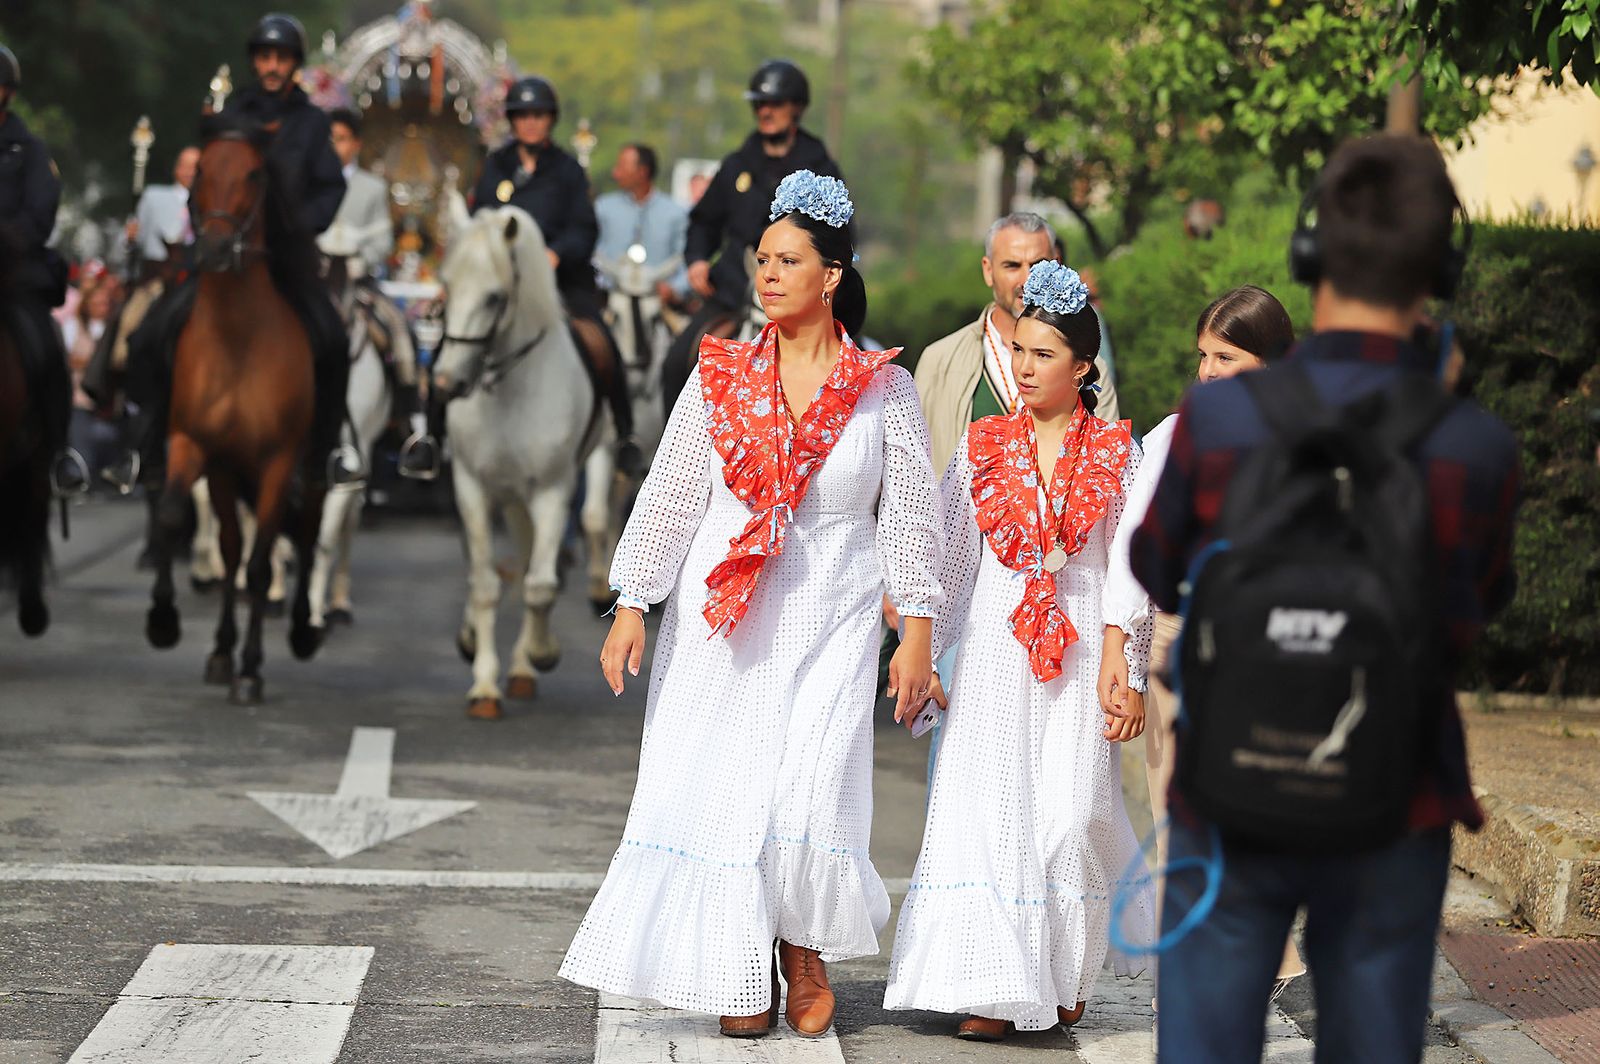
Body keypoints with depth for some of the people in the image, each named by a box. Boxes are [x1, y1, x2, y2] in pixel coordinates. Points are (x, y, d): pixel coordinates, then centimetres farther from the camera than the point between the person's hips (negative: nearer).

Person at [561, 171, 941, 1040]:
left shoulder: (883, 390, 0)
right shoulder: (720, 377, 4)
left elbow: (911, 514, 3)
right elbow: (668, 497, 5)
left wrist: (918, 631, 0)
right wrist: (631, 607, 0)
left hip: (829, 625, -2)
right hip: (721, 619, 2)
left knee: (810, 796, -10)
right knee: (717, 792, 1)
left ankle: (805, 949, 15)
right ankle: (741, 975, 15)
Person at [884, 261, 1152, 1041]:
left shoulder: (1116, 455, 3)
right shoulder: (983, 446, 6)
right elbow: (948, 559, 8)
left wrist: (1128, 675, -1)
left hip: (1081, 650, -1)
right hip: (996, 649, 1)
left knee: (1071, 814, -4)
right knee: (989, 807, -7)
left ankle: (1068, 973, 17)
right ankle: (995, 991, -3)